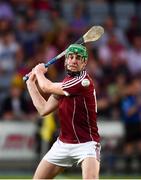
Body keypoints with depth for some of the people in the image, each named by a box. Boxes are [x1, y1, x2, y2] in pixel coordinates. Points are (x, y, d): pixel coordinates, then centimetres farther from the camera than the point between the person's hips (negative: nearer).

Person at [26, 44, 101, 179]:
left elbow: (46, 87, -14)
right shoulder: (64, 84, 9)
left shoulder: (84, 81, -19)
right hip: (63, 143, 8)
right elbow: (44, 109, 12)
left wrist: (39, 72, 8)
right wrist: (31, 83, 19)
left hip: (86, 144, -8)